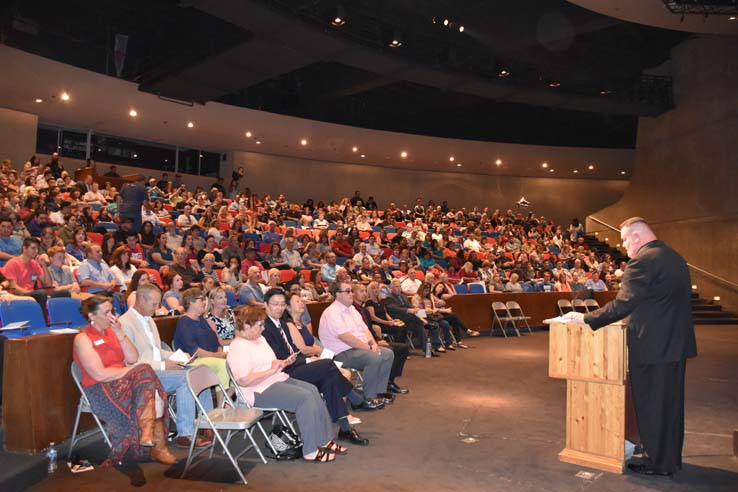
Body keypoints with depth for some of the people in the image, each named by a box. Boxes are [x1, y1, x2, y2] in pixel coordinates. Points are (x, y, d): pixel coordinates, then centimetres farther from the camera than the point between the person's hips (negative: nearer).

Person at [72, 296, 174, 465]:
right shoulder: (83, 339, -6)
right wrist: (131, 370, -11)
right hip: (100, 390, -6)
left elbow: (133, 359, 4)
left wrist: (119, 333, -5)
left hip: (124, 382, 6)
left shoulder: (111, 331, 14)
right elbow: (100, 375, -16)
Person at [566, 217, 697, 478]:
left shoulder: (642, 261, -19)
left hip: (652, 346, -9)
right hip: (677, 342, 9)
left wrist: (586, 318, -14)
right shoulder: (675, 257, 10)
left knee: (651, 405, 5)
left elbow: (622, 305, -22)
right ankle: (672, 458, 32)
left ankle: (659, 463, 17)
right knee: (671, 402, 18)